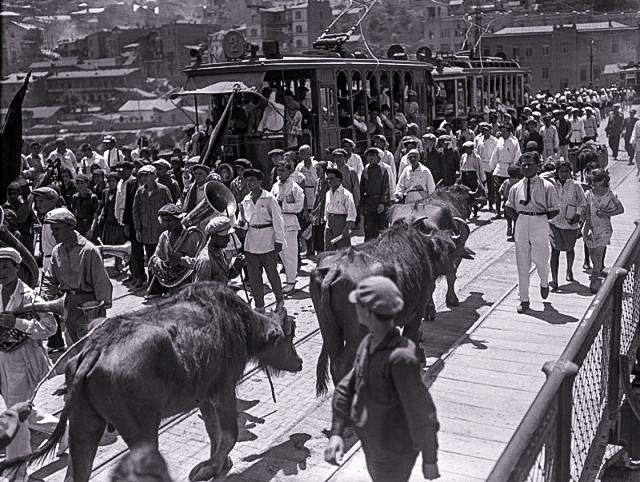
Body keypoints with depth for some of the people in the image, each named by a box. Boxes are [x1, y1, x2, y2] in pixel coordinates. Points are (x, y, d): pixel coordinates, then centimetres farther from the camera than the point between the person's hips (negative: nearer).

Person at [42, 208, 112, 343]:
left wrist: (101, 313, -14)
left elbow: (102, 283, -15)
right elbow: (51, 280, 15)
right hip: (69, 304, 7)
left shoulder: (89, 250, -17)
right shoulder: (57, 251, 3)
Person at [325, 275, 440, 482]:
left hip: (395, 451, -8)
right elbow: (347, 388, 2)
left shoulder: (401, 358, -33)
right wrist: (336, 433, -6)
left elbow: (422, 413, -25)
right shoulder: (368, 343, -7)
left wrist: (430, 459, -15)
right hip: (372, 445, 8)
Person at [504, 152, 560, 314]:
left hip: (540, 224, -3)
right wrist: (519, 219, 2)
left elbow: (555, 210, -1)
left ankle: (544, 283, 38)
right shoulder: (516, 187, 7)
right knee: (522, 263, 5)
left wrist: (539, 219, -5)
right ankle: (524, 299, 15)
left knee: (540, 259, 1)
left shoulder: (547, 186, -3)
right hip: (521, 225, 3)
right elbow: (508, 208, 14)